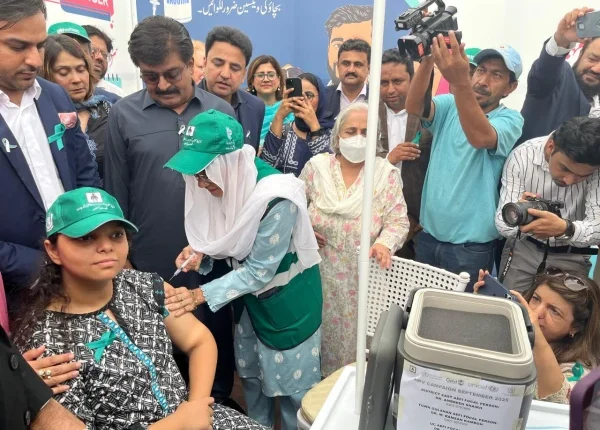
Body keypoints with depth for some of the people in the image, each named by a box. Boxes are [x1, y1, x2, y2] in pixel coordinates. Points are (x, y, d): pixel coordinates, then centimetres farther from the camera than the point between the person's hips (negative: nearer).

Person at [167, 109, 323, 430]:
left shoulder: (276, 200, -33)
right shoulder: (228, 183, -12)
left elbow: (259, 271, -27)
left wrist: (201, 295, -28)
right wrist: (200, 249, -17)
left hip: (287, 299, -7)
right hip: (249, 296, 7)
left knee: (291, 380, 13)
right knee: (251, 374, 24)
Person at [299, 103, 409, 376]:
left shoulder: (387, 174, -4)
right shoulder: (316, 166, 0)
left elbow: (398, 221, -5)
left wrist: (385, 243, -24)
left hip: (362, 277, -1)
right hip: (319, 272, 1)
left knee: (355, 338, 9)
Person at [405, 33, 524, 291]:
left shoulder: (511, 119, -7)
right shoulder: (449, 105, 3)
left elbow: (480, 137, -29)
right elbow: (414, 107, -17)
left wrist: (459, 81, -42)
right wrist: (428, 59, -32)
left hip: (470, 244, -3)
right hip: (429, 234, 3)